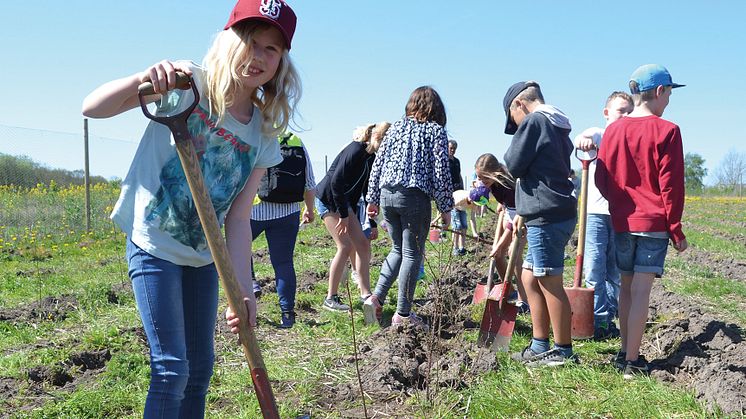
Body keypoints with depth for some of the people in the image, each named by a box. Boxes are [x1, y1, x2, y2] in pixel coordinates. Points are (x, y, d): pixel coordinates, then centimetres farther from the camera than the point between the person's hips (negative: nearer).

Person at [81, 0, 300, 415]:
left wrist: (243, 289, -14)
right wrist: (144, 78, -38)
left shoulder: (264, 135, -2)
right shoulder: (187, 85, -15)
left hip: (204, 256, 6)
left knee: (201, 366, 14)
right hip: (154, 246, -5)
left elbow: (239, 218, -5)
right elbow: (92, 108, -20)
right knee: (172, 369, -6)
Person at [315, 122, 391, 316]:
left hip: (344, 200, 9)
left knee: (363, 244, 4)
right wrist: (344, 215, -20)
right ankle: (331, 298, -4)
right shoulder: (355, 151, -23)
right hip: (328, 198, -9)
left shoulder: (372, 157, 3)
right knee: (345, 246, -13)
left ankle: (366, 294, 11)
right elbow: (336, 183, -25)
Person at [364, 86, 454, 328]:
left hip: (387, 194, 5)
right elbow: (441, 172, -4)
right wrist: (446, 207, 1)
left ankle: (376, 297, 8)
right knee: (412, 254, 3)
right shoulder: (436, 130, 2)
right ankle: (402, 314, 6)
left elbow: (378, 165, 11)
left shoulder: (396, 127, 14)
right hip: (415, 197, -5)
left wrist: (373, 198, 17)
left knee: (398, 249, 19)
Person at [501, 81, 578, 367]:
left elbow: (513, 164, -12)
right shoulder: (557, 127, 20)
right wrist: (522, 212, 17)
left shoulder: (534, 122, -10)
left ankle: (563, 351, 6)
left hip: (546, 217, -10)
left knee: (550, 284, -3)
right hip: (556, 213, 10)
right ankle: (539, 346, 21)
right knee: (530, 277, 15)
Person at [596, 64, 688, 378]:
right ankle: (632, 362, -1)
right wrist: (676, 230, -3)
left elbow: (602, 180, 9)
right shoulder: (666, 131, -10)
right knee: (641, 289, -4)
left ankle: (625, 352, 20)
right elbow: (672, 186, -10)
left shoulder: (612, 131, 4)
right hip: (654, 223, -5)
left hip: (622, 221, 5)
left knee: (626, 287, 14)